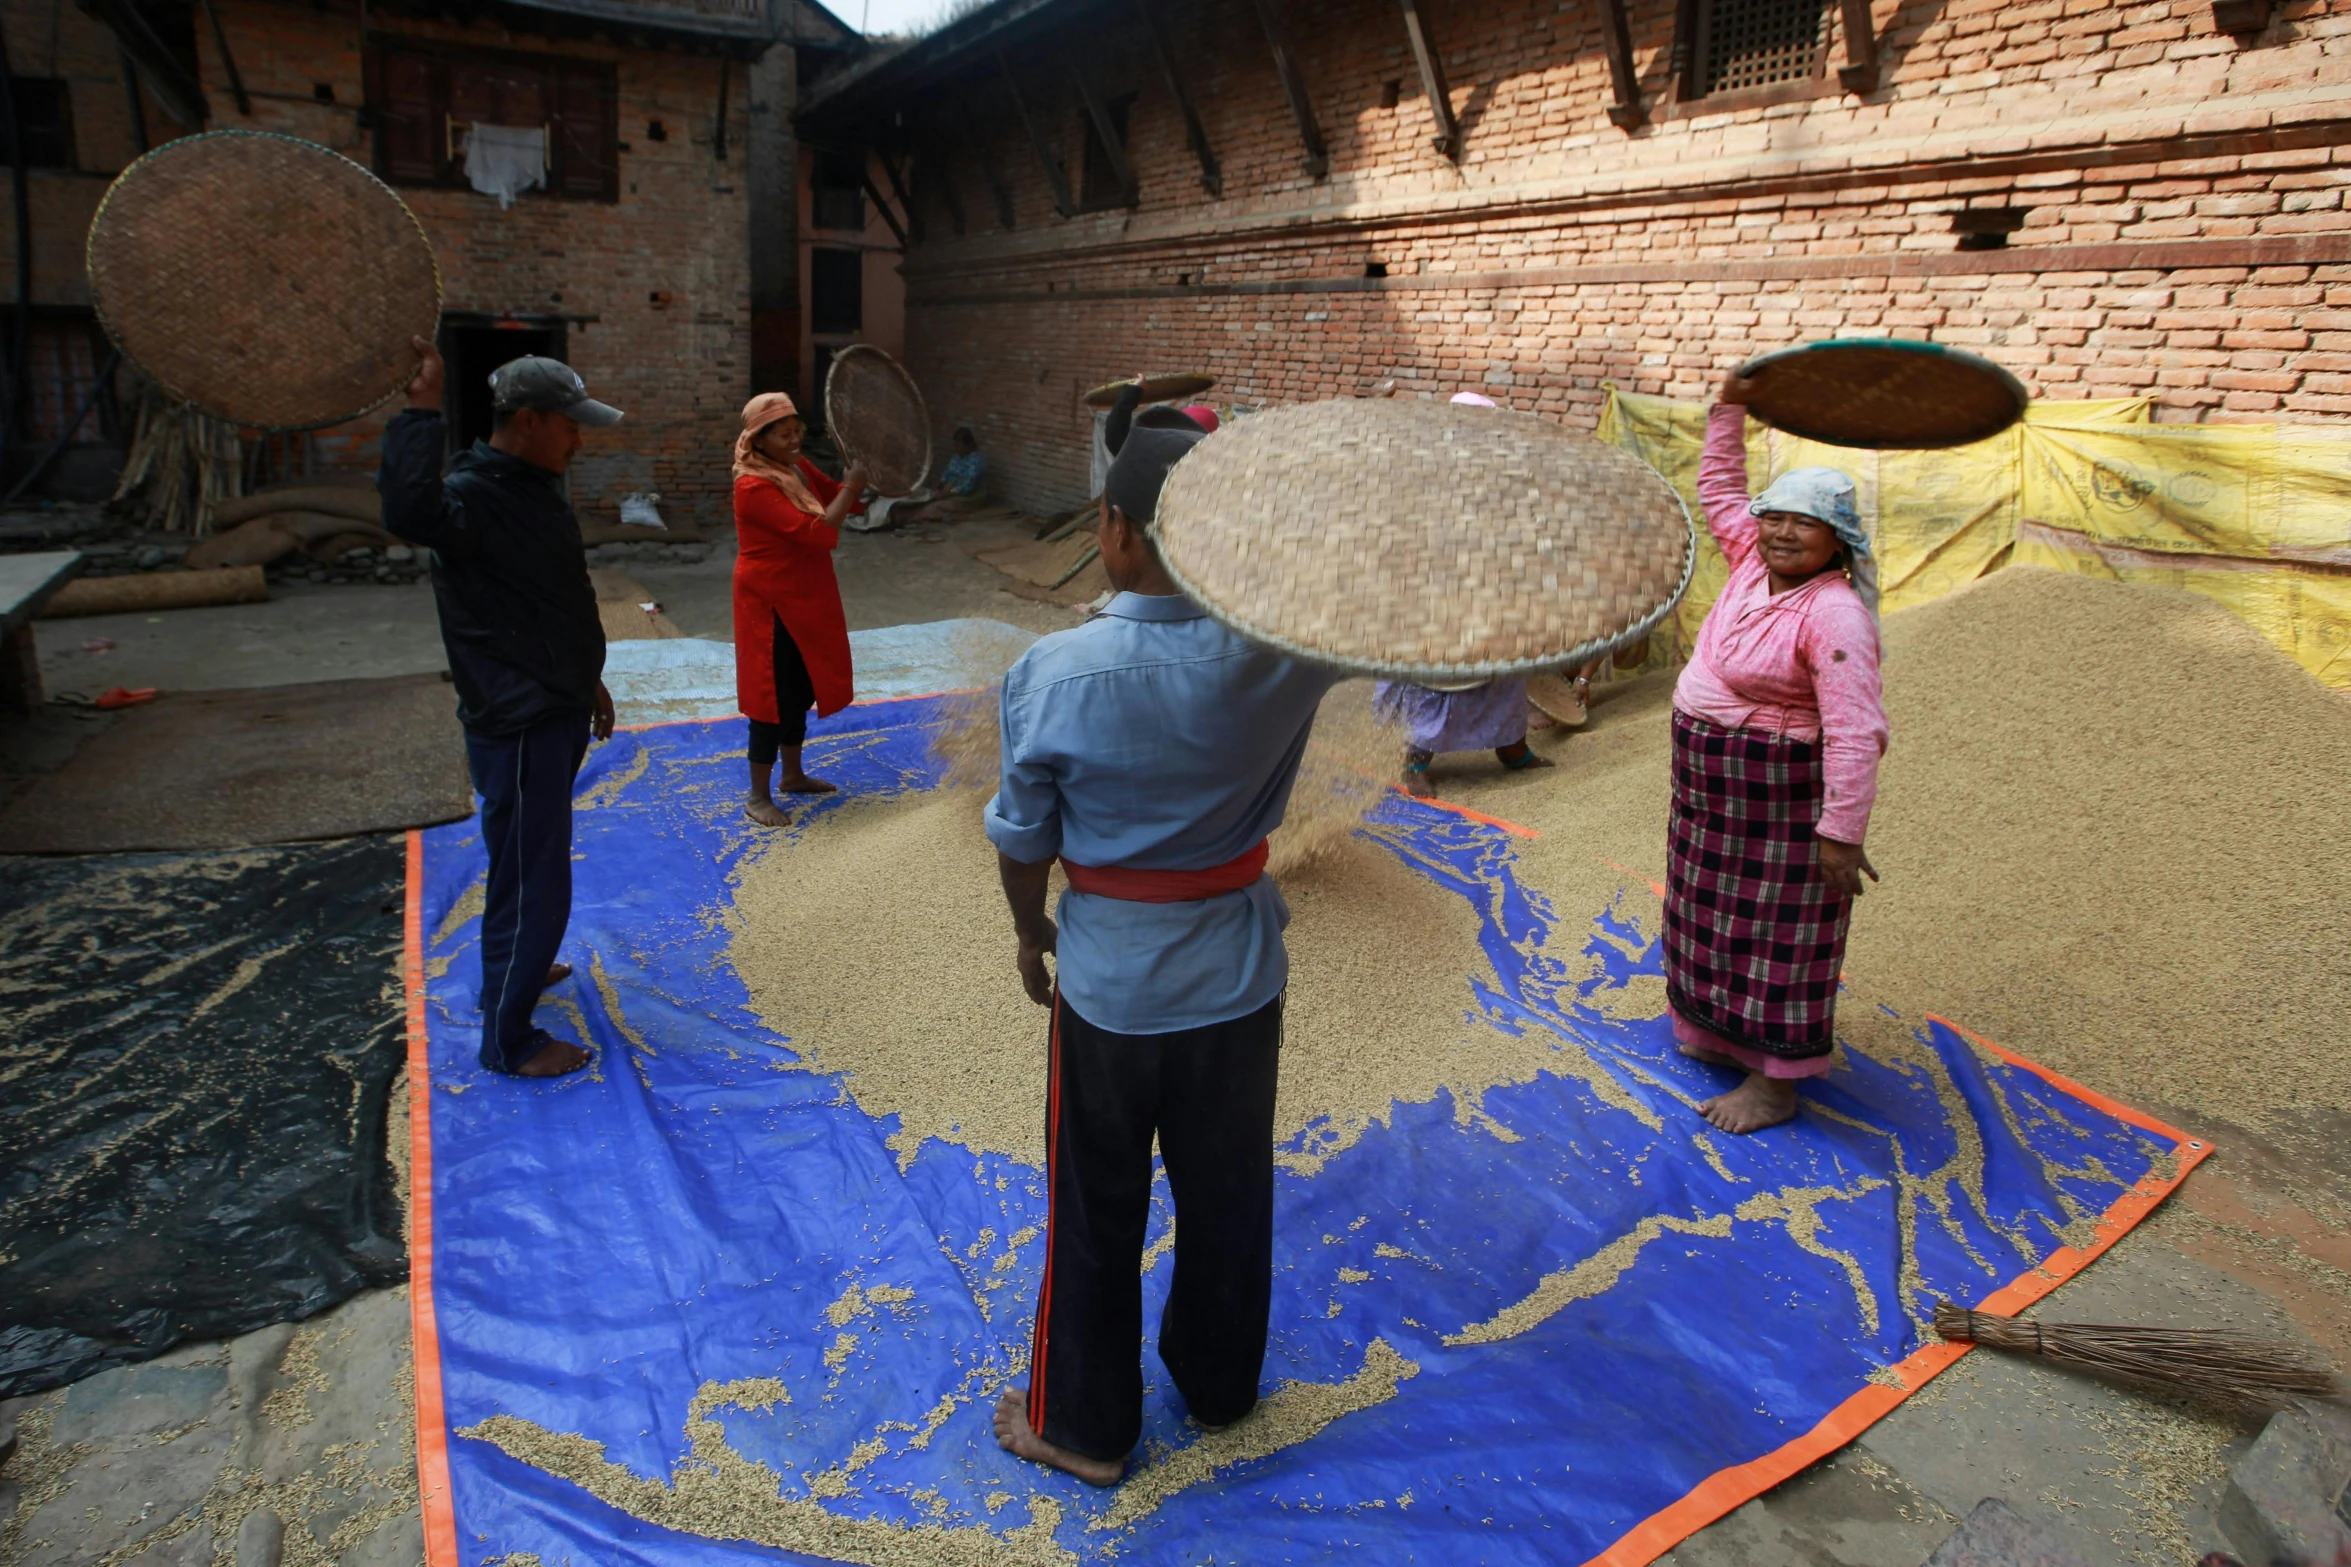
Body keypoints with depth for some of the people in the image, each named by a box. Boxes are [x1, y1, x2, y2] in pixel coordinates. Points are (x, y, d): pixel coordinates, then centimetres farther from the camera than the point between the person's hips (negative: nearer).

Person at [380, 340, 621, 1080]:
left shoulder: (535, 488, 9)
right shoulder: (472, 496, -22)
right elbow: (409, 511, -48)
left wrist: (585, 680, 26)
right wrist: (422, 414, -44)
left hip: (555, 714, 10)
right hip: (515, 726, -10)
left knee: (531, 864, 27)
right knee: (531, 881, -1)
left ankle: (512, 970, 49)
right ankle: (508, 1041, 14)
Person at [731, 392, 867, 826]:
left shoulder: (796, 467, 4)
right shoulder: (754, 486, -24)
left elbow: (832, 494, 16)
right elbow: (815, 531, -29)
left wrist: (857, 478, -4)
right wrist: (851, 487, -22)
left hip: (803, 599, 9)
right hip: (772, 605, -9)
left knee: (801, 689, 18)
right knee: (774, 695, -3)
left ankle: (793, 774, 35)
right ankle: (757, 797, 7)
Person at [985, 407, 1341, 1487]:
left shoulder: (1053, 675, -21)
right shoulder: (1280, 649, -17)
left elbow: (1023, 842, -9)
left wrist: (1030, 934, 10)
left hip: (1108, 982, -2)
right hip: (1240, 978, 3)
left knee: (1096, 1214, 18)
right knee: (1228, 1197, 23)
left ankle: (1082, 1425, 37)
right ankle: (1219, 1383, 46)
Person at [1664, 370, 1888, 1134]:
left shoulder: (1833, 615, -25)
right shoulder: (1755, 563, 0)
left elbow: (1855, 733, -28)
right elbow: (1720, 493, 18)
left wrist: (1841, 833, -28)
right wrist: (1729, 412, 13)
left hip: (1781, 796, -9)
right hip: (1714, 783, 9)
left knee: (1778, 926, 2)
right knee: (1720, 910, 20)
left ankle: (1775, 1083, 14)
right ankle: (1726, 1033, 40)